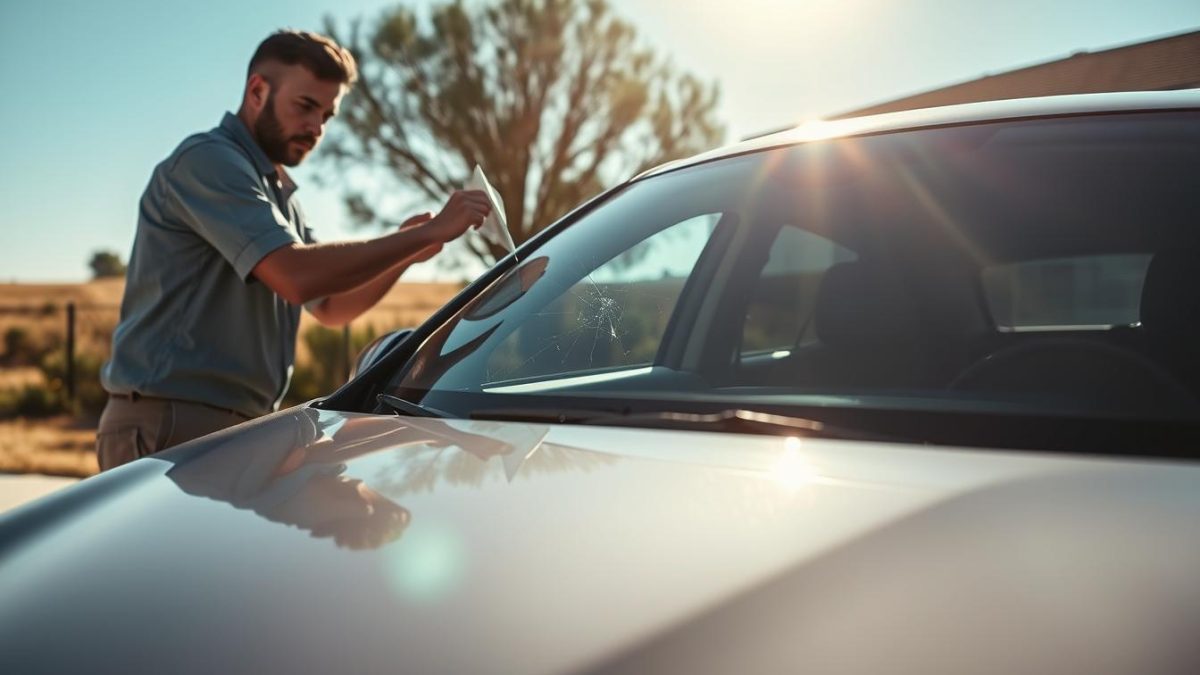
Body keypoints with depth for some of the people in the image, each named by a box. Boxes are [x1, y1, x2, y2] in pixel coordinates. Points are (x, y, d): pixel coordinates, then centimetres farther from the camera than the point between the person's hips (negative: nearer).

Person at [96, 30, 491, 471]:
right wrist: (429, 232, -19)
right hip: (170, 426, -9)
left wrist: (403, 255, 4)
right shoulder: (208, 159, -11)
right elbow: (297, 277, -25)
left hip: (236, 429, 9)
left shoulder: (278, 193, 19)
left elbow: (329, 307, 22)